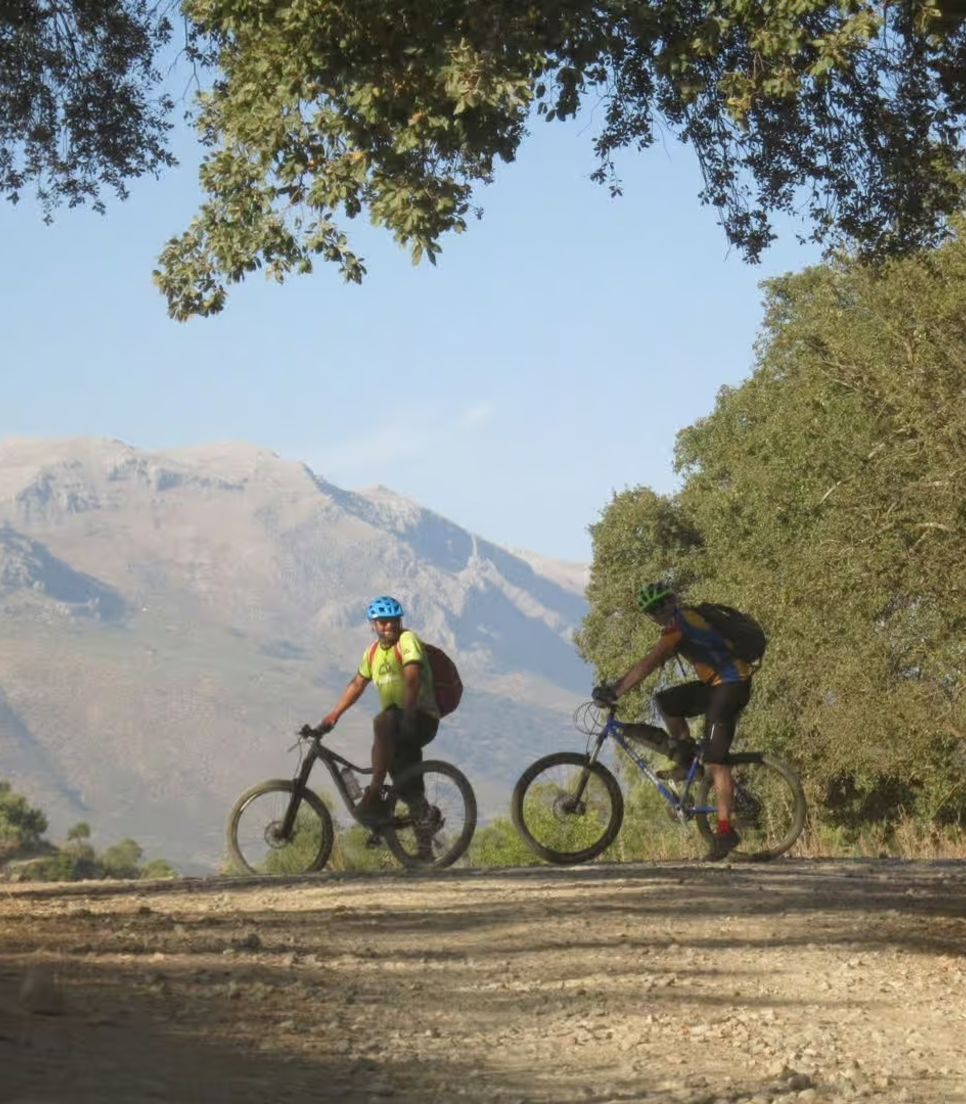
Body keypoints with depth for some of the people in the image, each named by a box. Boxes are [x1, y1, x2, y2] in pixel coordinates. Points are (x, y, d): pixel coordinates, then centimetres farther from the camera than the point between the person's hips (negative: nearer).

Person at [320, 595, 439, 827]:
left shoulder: (407, 640, -11)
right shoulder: (373, 652, 12)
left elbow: (413, 677, -25)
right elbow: (357, 684, 22)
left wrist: (408, 715, -35)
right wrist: (335, 714, 15)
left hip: (422, 719, -8)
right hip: (398, 723, 8)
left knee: (382, 724, -35)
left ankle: (373, 796, -35)